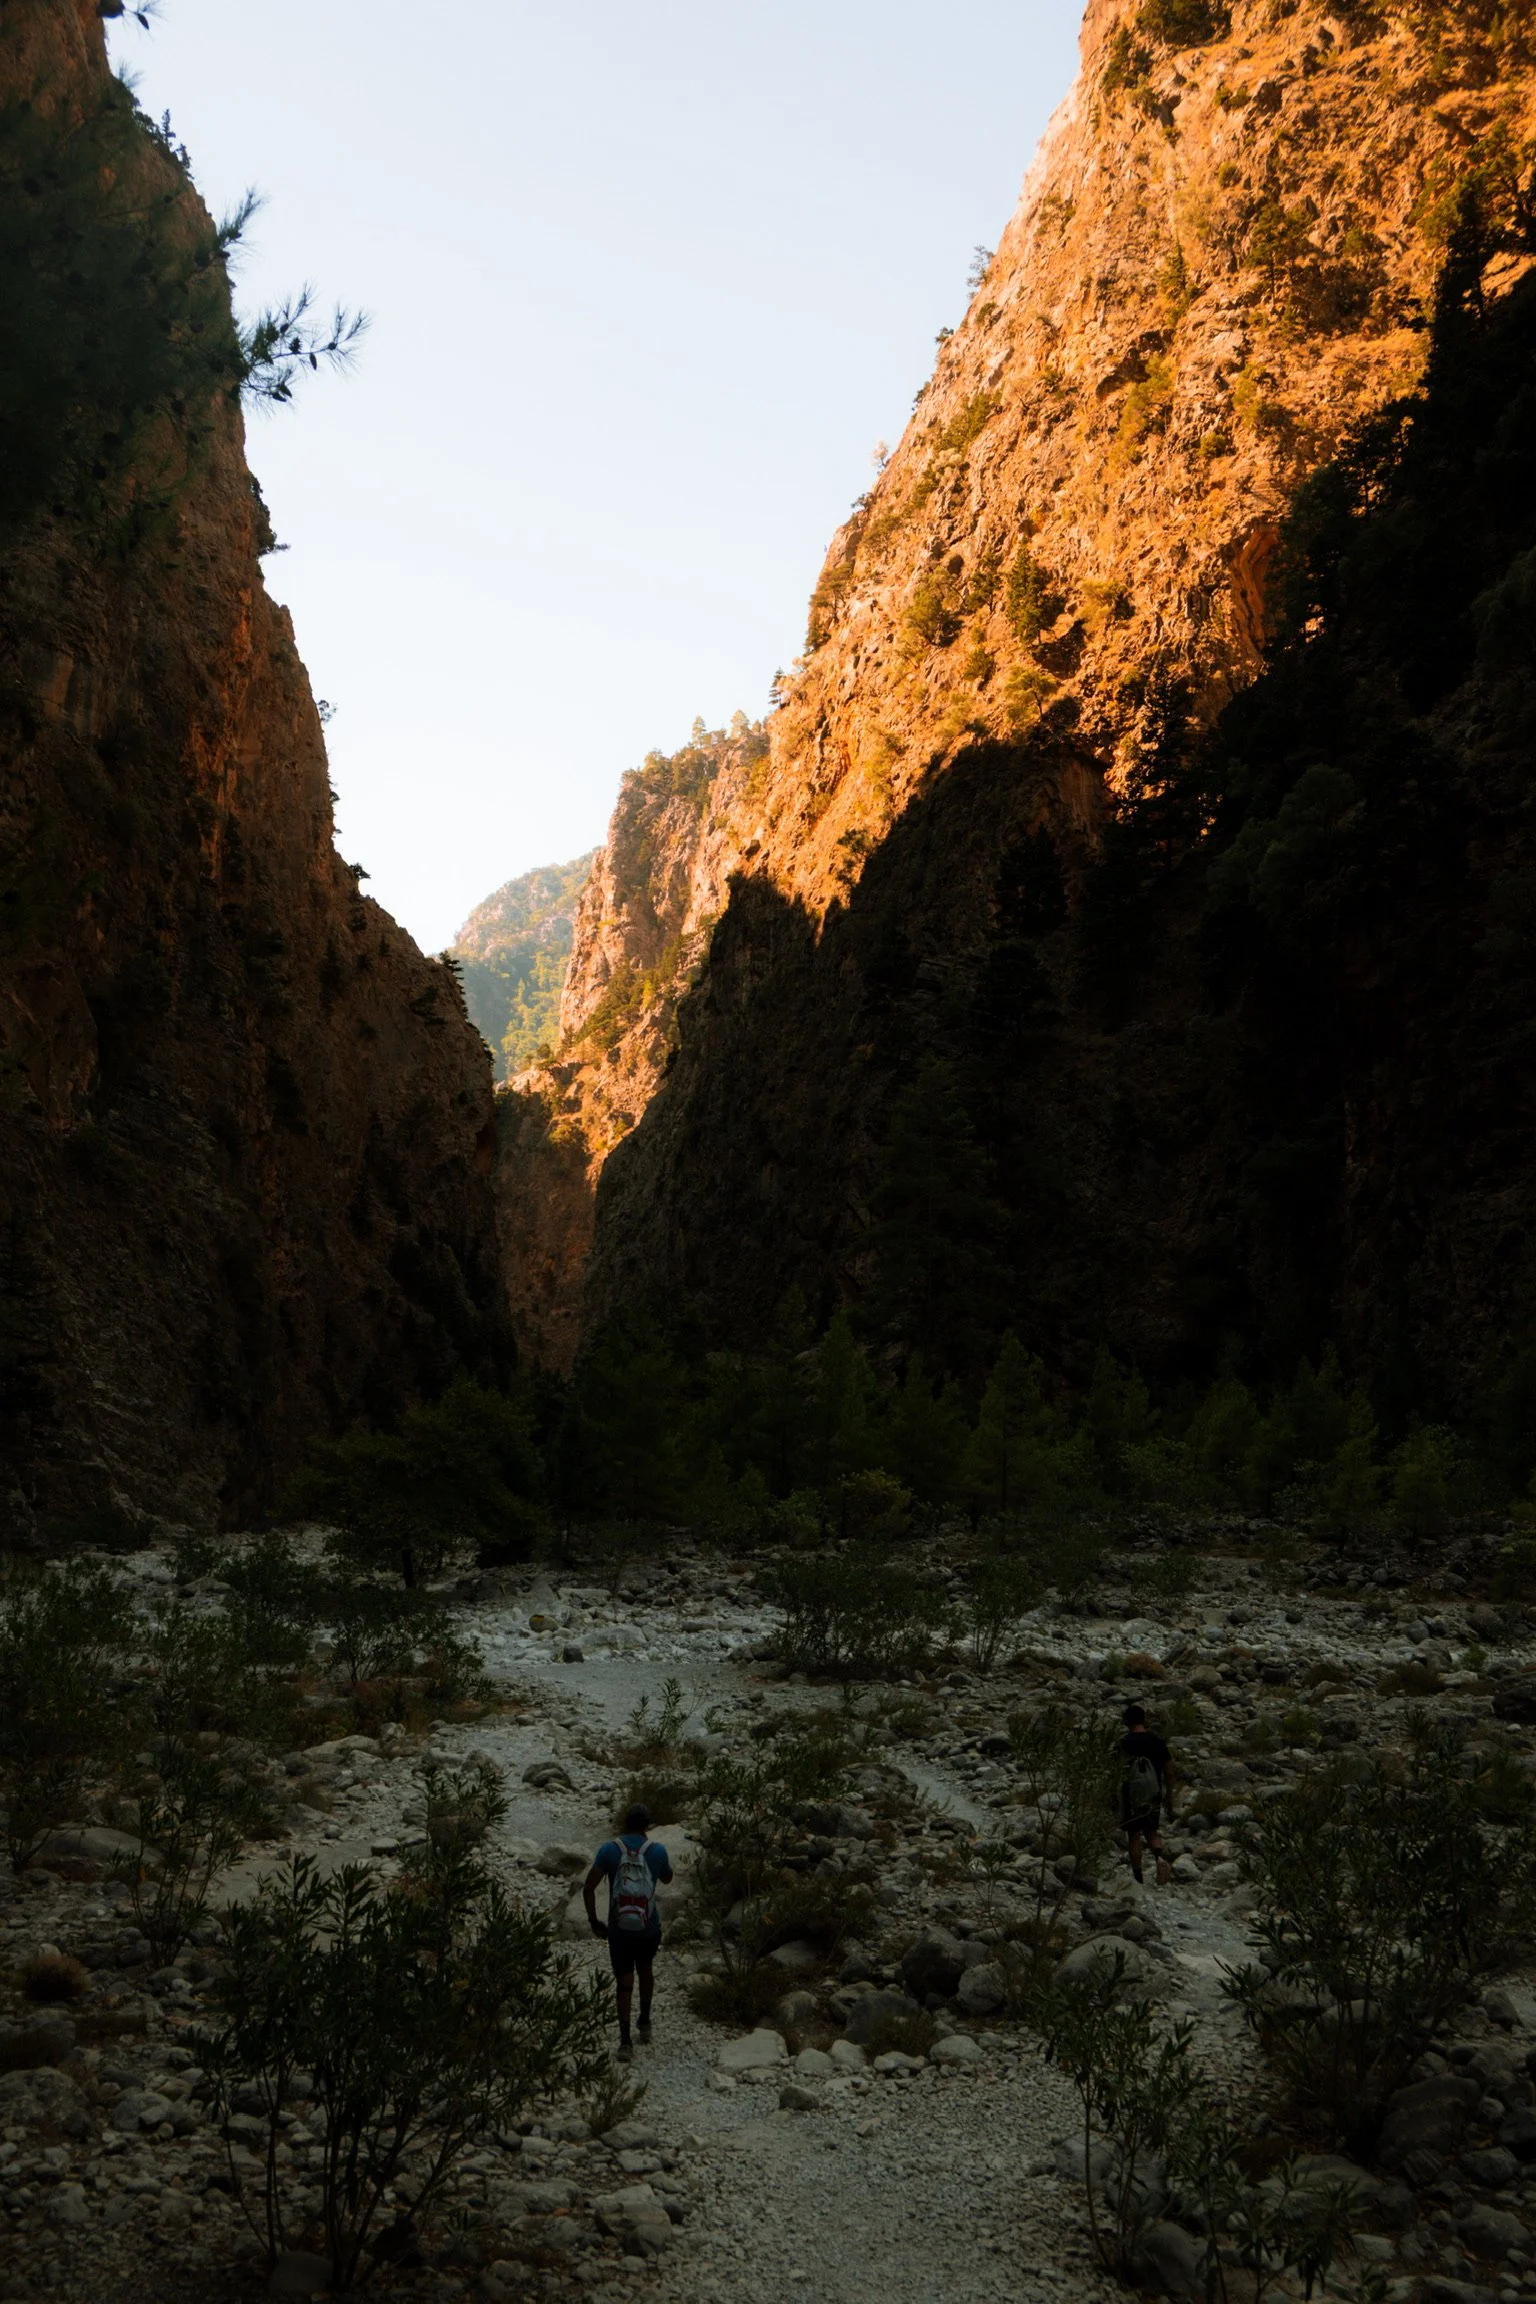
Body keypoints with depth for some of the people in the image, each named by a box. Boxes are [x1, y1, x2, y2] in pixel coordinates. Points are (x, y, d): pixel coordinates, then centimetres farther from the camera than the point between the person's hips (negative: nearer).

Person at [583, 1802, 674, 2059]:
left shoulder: (609, 1849, -10)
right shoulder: (657, 1850, -8)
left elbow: (589, 1888, -14)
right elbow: (667, 1878, 13)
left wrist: (594, 1921, -2)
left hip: (619, 1930, -1)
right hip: (649, 1929, 1)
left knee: (625, 1982, 12)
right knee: (646, 1968, 29)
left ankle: (625, 2040, 4)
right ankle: (645, 2022, 39)